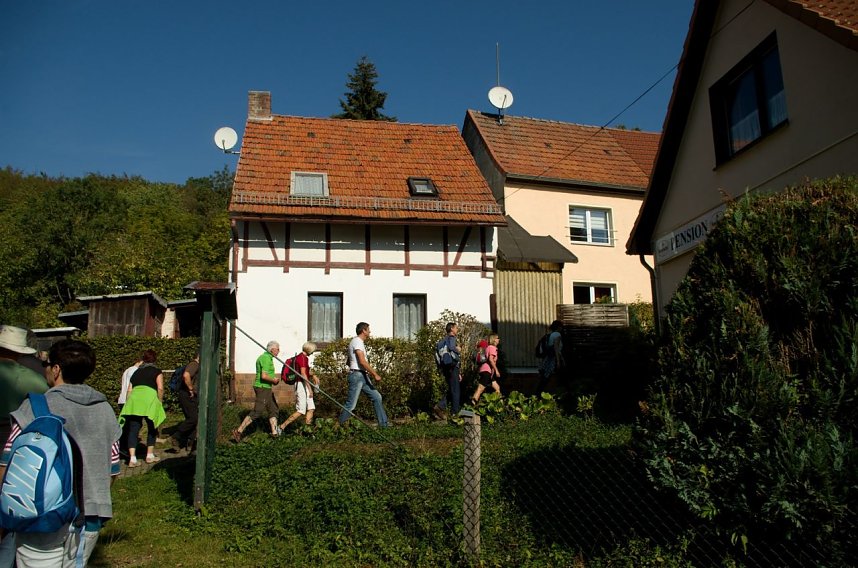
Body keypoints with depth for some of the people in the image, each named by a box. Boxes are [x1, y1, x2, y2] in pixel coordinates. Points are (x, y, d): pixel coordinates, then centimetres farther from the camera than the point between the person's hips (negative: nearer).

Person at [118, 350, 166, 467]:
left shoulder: (137, 372, 26)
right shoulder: (157, 371, 13)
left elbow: (129, 390, 20)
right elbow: (160, 388, 0)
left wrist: (129, 403, 25)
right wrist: (160, 402, 8)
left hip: (133, 399, 3)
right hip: (149, 400, -3)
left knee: (133, 429, 5)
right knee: (152, 428, 13)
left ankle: (132, 459, -3)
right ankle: (150, 455, 19)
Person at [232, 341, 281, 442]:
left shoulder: (264, 357, 16)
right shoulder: (267, 358, -17)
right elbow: (264, 376, -26)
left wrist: (274, 379, 10)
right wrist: (273, 380, -10)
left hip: (266, 388, 11)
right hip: (263, 388, -11)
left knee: (274, 409, 13)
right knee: (257, 412, -9)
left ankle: (275, 433, 18)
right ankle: (239, 431, -5)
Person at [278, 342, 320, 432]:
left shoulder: (300, 357, 15)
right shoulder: (303, 358, -15)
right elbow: (303, 374, -22)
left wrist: (313, 375, 9)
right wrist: (310, 388, -20)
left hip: (304, 385, 10)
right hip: (301, 385, -10)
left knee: (311, 408, 7)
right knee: (300, 411, -7)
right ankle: (282, 426, -2)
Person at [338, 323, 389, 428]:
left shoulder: (359, 342, 20)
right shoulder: (357, 341, -11)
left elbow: (349, 362, 25)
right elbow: (362, 361, -21)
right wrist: (375, 374, -19)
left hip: (363, 376, 10)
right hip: (357, 375, -10)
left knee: (376, 397, 7)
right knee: (351, 404, -8)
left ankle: (383, 424, 9)